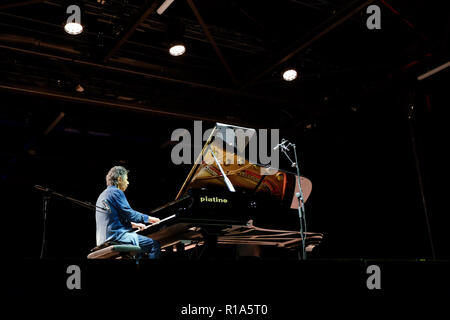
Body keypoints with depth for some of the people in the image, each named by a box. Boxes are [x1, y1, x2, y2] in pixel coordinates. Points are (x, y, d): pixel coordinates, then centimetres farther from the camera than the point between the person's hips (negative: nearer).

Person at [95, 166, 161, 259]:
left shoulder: (104, 194, 23)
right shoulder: (116, 192, -8)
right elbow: (129, 213, -14)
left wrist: (133, 225, 27)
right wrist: (148, 218, -2)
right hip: (115, 236, -10)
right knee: (154, 244, -13)